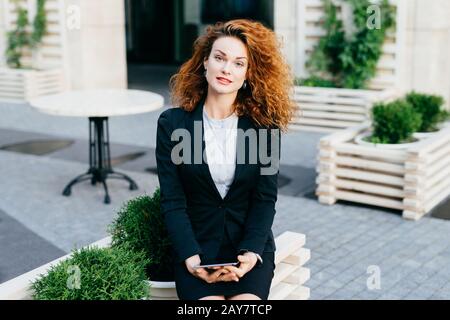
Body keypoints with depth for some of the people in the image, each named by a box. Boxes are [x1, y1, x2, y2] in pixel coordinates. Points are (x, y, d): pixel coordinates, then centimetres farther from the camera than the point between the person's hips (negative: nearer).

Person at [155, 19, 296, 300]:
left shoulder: (265, 124, 0)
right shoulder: (172, 123, -1)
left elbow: (265, 198, -2)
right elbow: (173, 201, -3)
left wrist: (251, 252, -16)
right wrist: (190, 256, -15)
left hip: (251, 245, 1)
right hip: (195, 245, 0)